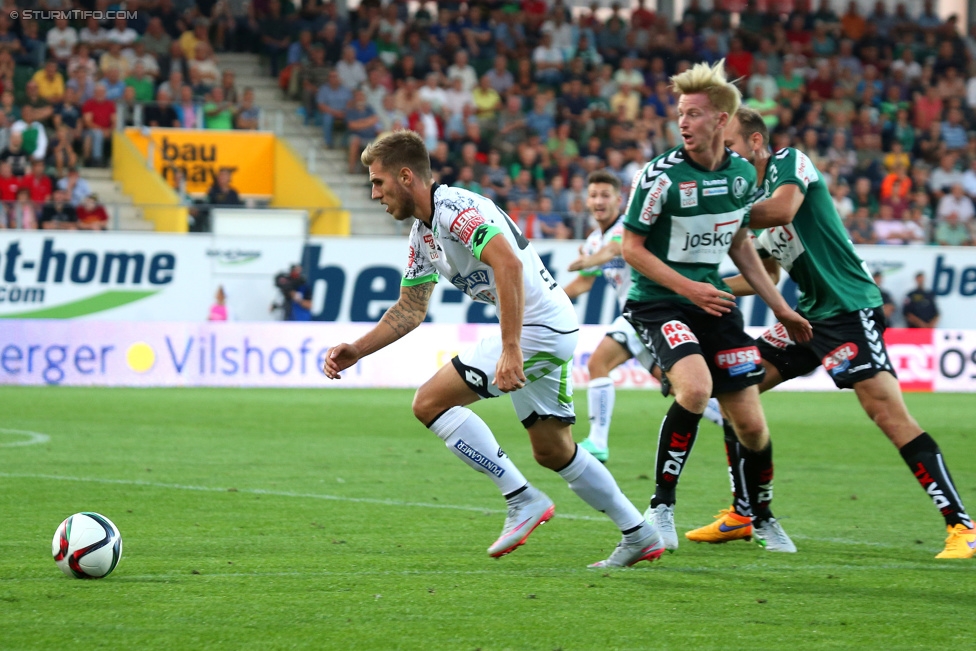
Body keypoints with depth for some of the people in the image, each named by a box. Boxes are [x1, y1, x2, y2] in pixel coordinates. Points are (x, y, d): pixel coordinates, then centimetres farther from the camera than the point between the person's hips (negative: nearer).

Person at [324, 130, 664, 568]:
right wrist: (356, 350, 10)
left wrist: (511, 350, -35)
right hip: (553, 331, 10)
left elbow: (508, 263, -31)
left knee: (430, 402, -11)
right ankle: (640, 536, 25)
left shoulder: (454, 208, -17)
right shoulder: (423, 232, 15)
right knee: (554, 452, 17)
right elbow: (410, 310, 22)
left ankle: (523, 499, -9)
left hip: (538, 328, -10)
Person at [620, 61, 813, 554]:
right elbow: (632, 247, -10)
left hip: (714, 302, 5)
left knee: (751, 424, 2)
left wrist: (779, 306, 17)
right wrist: (688, 287, -19)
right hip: (658, 303, -5)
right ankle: (661, 505, -15)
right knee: (695, 387, -31)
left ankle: (762, 518, 28)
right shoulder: (662, 175, -15)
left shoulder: (742, 173, 3)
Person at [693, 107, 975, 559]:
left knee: (889, 414, -19)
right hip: (811, 314, 10)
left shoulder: (790, 163, -7)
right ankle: (742, 515, 13)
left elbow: (782, 210, -28)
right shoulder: (756, 193, 18)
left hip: (850, 311, -10)